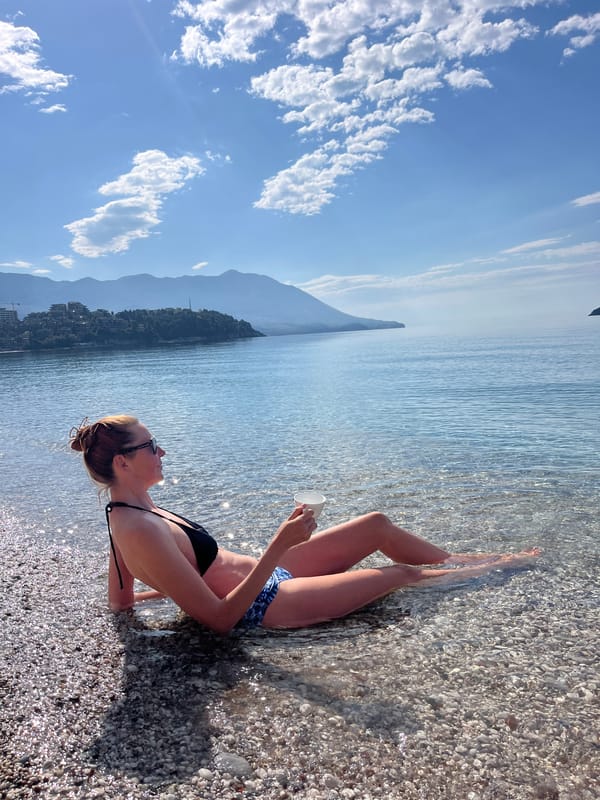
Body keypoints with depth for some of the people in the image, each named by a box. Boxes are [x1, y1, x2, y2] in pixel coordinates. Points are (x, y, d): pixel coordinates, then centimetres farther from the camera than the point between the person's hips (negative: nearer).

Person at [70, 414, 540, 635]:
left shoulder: (129, 511, 0)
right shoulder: (140, 532, -29)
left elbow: (120, 601, 12)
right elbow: (221, 618, -28)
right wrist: (280, 546, -32)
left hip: (266, 576, 9)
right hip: (267, 607, -9)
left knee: (378, 525, 9)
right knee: (402, 574, 4)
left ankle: (466, 561, 32)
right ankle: (499, 568, 31)